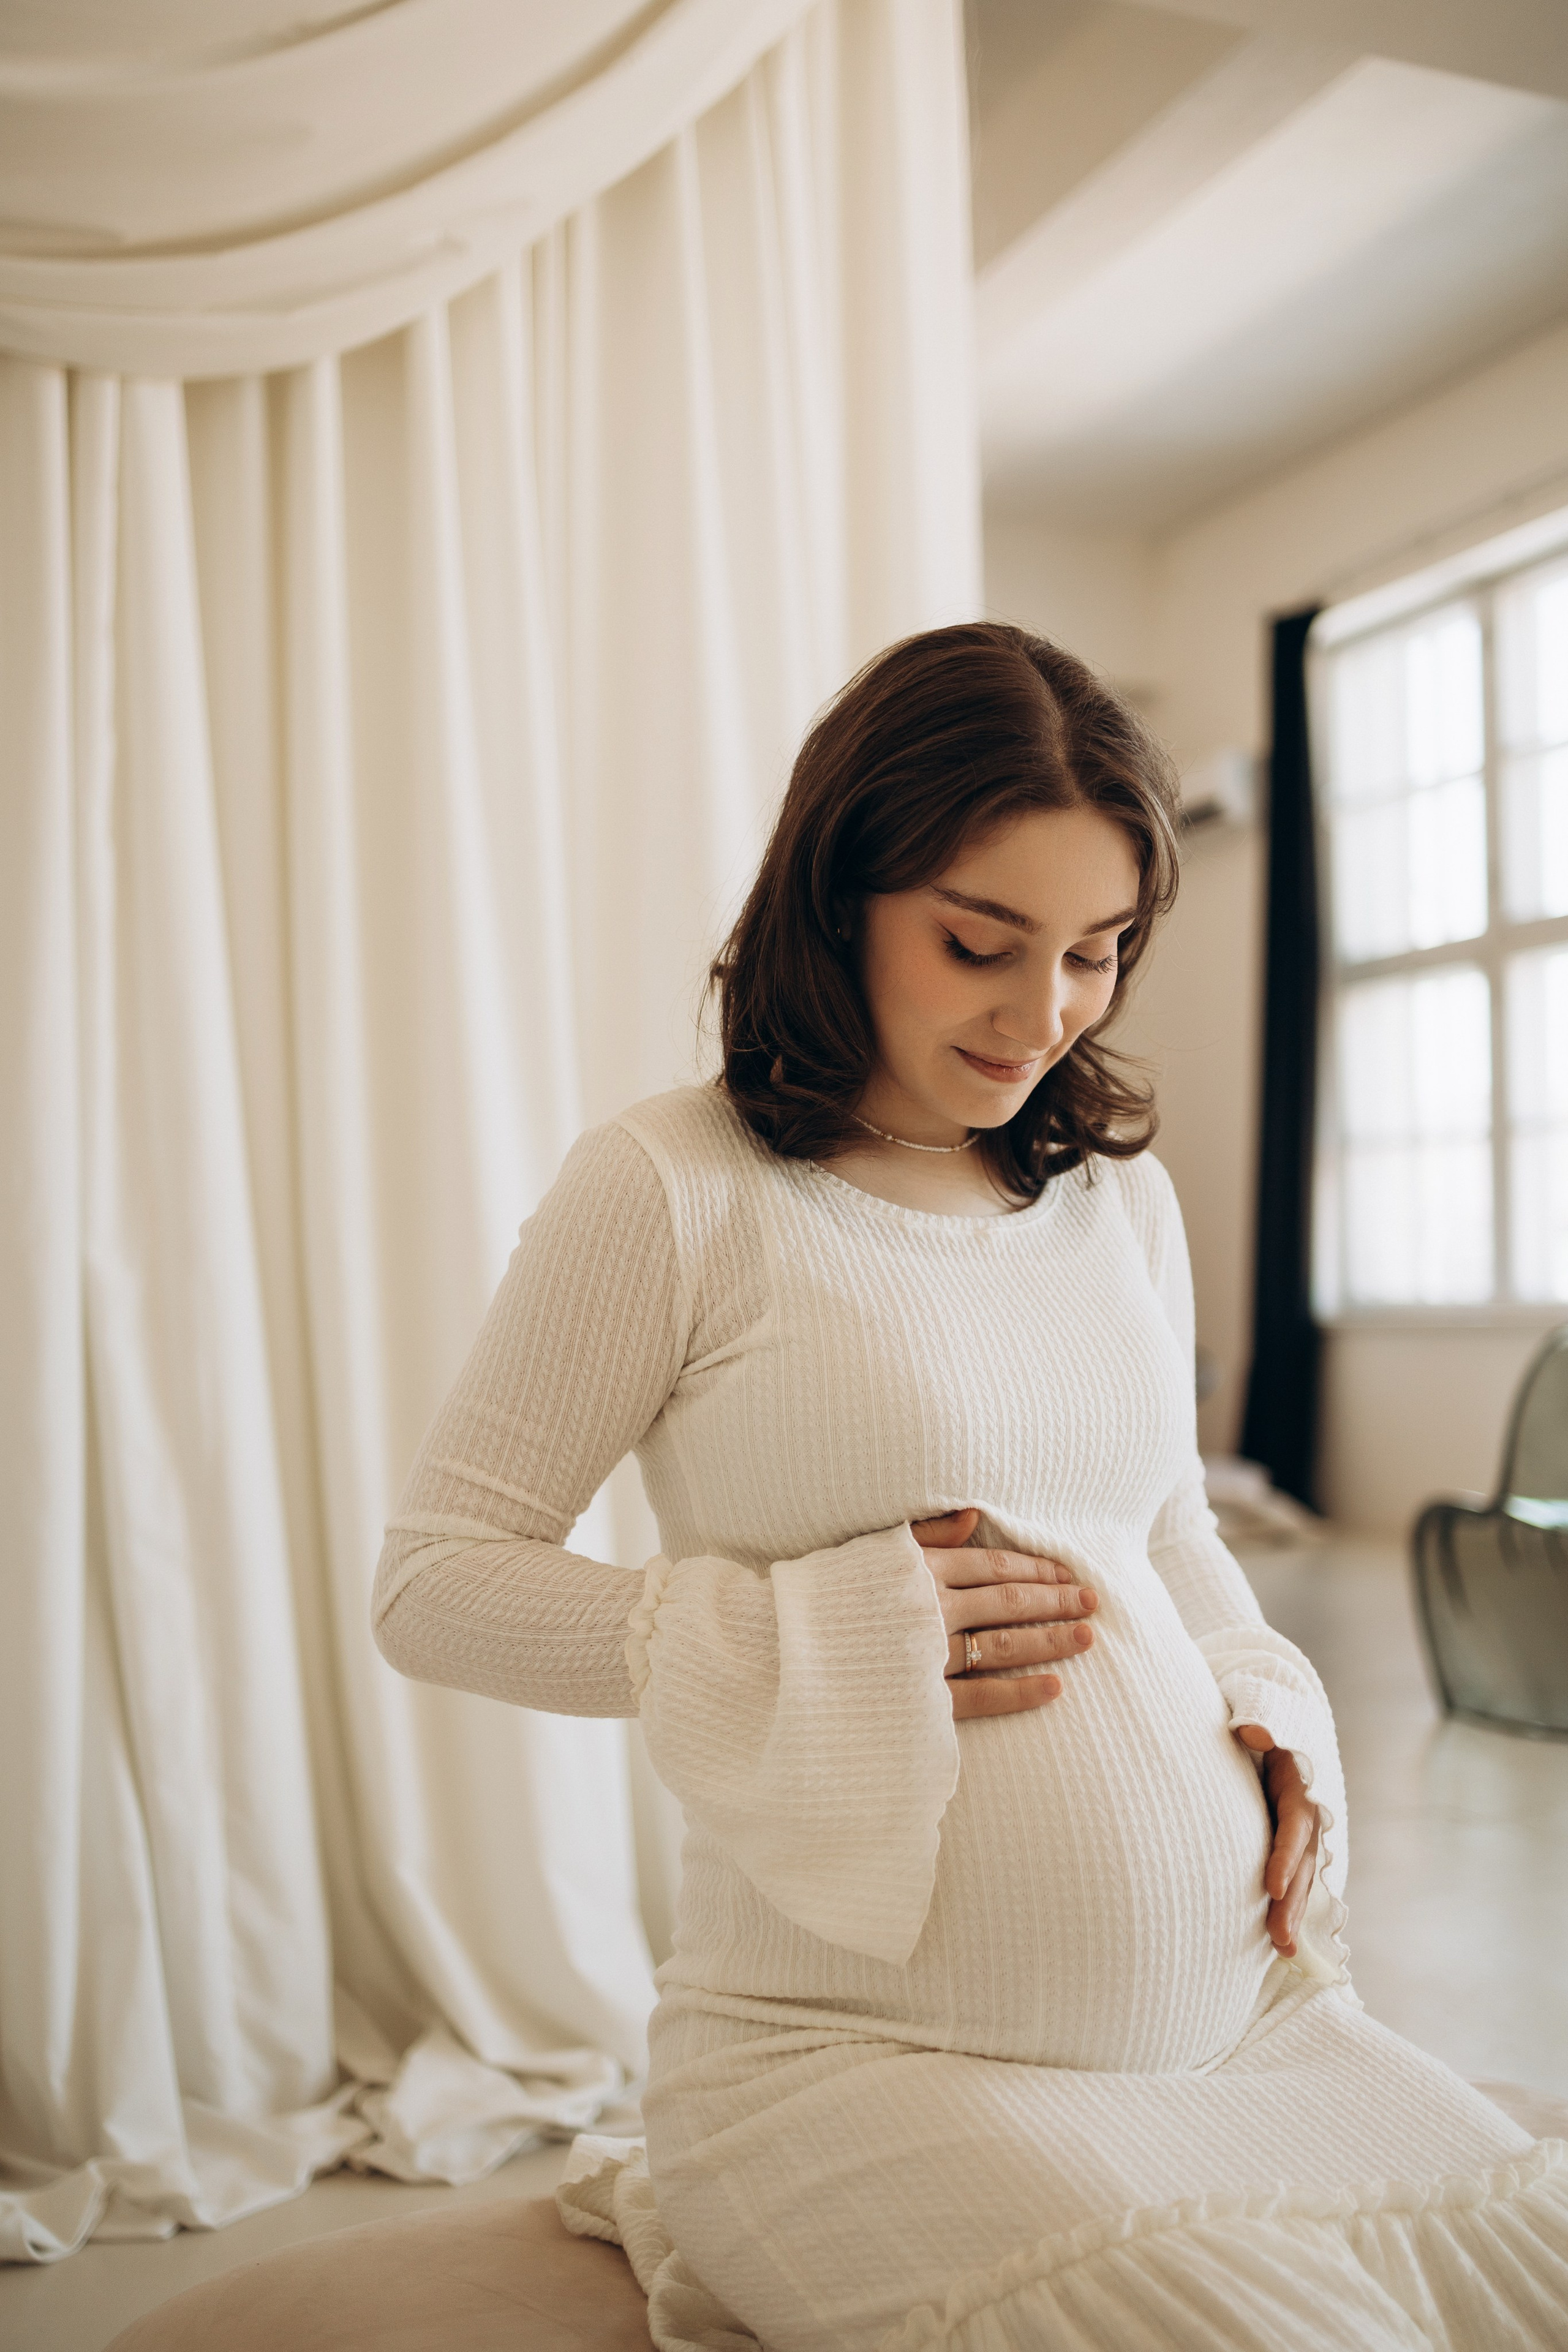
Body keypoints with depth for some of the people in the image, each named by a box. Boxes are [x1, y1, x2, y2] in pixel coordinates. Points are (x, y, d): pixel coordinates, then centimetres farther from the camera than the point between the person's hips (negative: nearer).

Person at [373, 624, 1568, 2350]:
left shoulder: (1122, 1196, 12)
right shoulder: (670, 1191, -7)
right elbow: (433, 1580, -6)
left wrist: (1278, 1711, 4)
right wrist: (832, 1643, -15)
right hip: (862, 2058, -5)